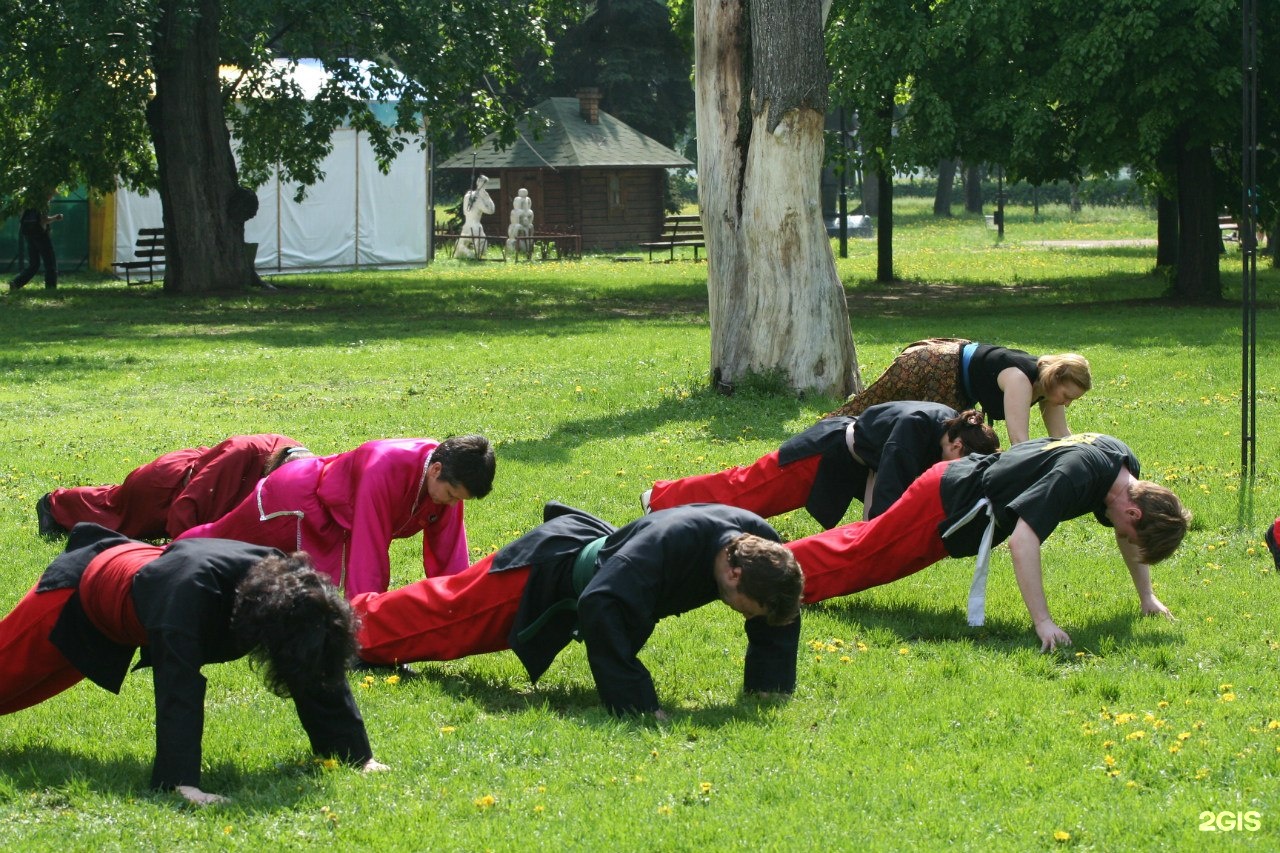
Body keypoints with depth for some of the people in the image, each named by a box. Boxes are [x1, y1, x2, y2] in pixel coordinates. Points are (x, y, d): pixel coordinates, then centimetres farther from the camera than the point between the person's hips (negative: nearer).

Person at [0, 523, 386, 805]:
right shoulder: (195, 589, -48)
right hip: (82, 591, -7)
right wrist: (184, 784, -60)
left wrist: (358, 756, -20)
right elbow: (178, 688, -54)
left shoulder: (287, 584, -28)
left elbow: (322, 674, -18)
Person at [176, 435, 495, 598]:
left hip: (334, 531, 7)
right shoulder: (385, 470, -42)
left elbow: (448, 553, -12)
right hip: (294, 498, -7)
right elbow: (370, 548, -42)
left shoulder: (446, 479, -19)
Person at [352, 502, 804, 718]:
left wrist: (768, 695, -18)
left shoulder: (761, 546, -24)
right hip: (542, 573, -7)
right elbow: (602, 608, -52)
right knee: (430, 618, 12)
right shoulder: (667, 545, -47)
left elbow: (777, 623, -8)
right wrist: (640, 706, -49)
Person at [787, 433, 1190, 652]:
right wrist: (1042, 622, -45)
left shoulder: (1125, 468, -10)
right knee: (855, 558, 4)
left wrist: (1146, 596, 10)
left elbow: (1130, 535, 11)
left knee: (866, 547, 23)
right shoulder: (1077, 475, -36)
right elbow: (1023, 538, -44)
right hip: (946, 502, -9)